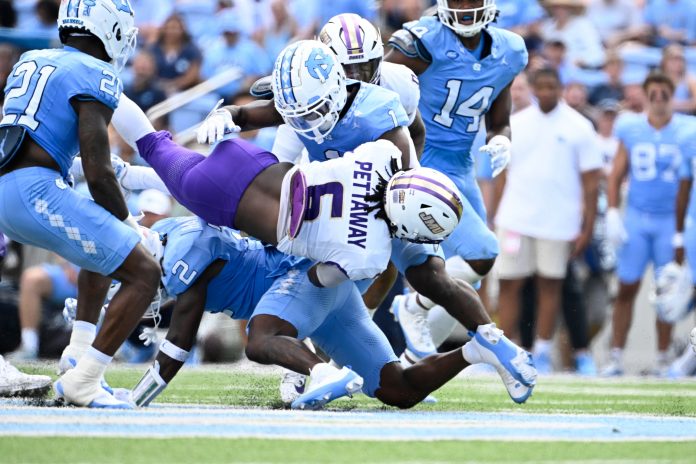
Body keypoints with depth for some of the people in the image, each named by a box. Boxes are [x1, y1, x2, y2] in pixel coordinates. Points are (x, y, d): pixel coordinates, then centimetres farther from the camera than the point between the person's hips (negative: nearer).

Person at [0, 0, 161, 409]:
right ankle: (82, 383, -6)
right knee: (144, 274, -3)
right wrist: (129, 223, 4)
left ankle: (81, 358, 24)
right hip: (38, 191, -9)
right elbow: (98, 175, -11)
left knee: (105, 250, 32)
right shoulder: (93, 75, -5)